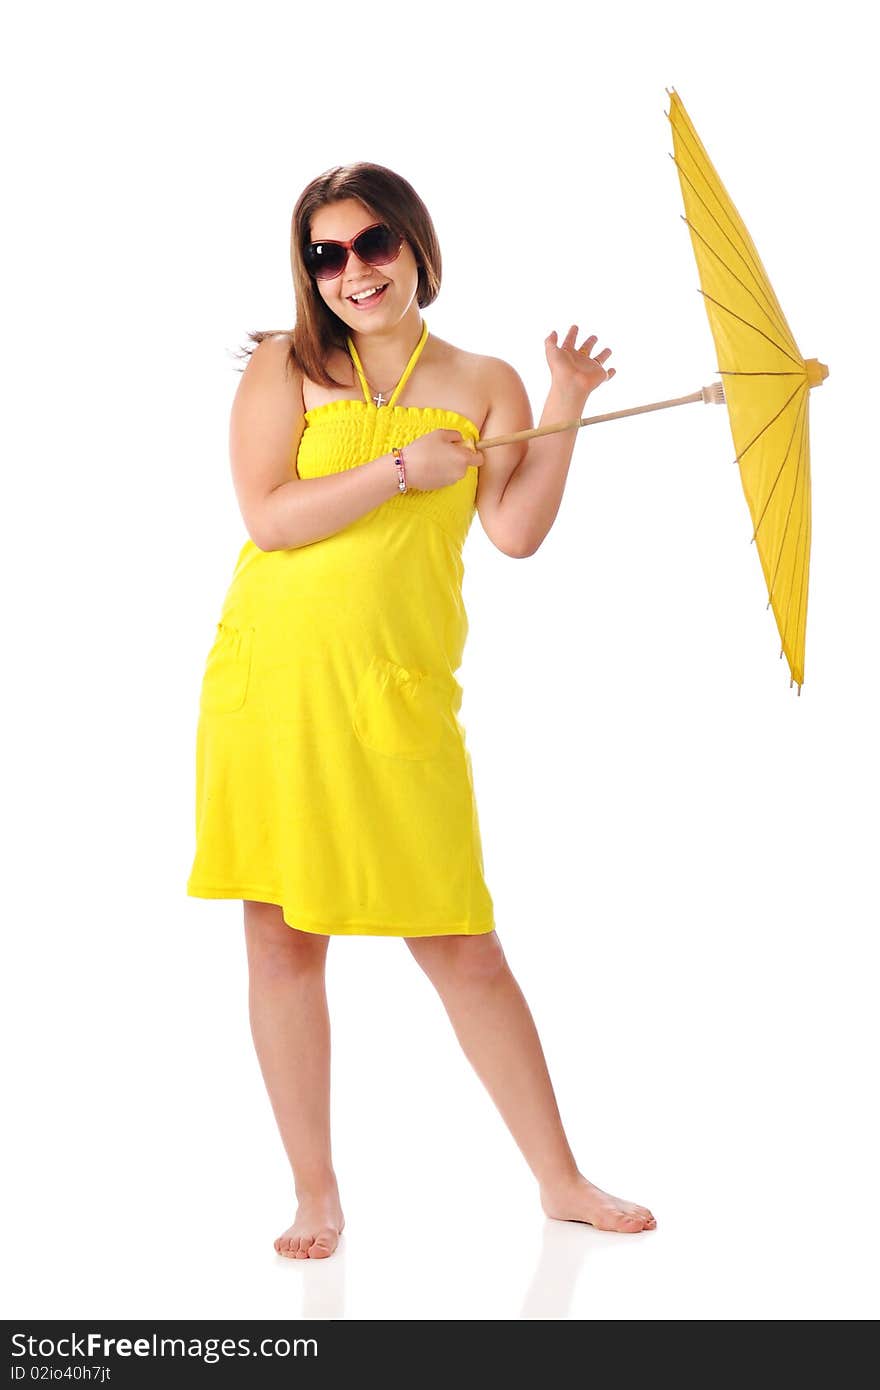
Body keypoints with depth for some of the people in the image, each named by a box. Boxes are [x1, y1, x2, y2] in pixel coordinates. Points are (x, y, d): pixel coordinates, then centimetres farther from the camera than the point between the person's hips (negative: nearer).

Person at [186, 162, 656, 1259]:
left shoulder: (484, 385, 10)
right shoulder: (286, 367, 6)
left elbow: (517, 532, -3)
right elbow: (268, 517, -7)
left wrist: (564, 408, -9)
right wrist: (405, 469, -7)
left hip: (402, 698, 0)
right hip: (274, 679, 0)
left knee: (464, 949, 2)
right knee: (282, 939, 3)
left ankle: (560, 1181, 17)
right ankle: (316, 1195, 17)